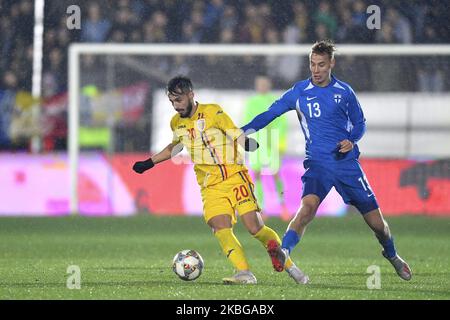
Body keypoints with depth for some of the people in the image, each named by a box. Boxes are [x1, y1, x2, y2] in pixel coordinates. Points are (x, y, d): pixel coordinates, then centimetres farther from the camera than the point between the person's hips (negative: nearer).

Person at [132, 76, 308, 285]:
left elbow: (237, 136, -11)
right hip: (210, 187, 4)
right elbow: (175, 146, 31)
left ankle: (289, 265, 5)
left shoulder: (213, 112, -7)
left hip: (234, 176, -4)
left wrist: (247, 143, -33)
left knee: (255, 227, -13)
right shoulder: (176, 123, 10)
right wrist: (149, 163, 32)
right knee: (220, 228, -21)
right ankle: (244, 274, -26)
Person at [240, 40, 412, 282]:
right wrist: (244, 131, -11)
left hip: (347, 162, 1)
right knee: (308, 205, -31)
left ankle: (392, 256, 33)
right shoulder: (299, 92, 2)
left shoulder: (344, 91, 3)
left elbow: (360, 123, 13)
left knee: (375, 220, 5)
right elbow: (271, 113, 3)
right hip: (317, 164, -1)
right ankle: (284, 253, -36)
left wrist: (352, 140, -8)